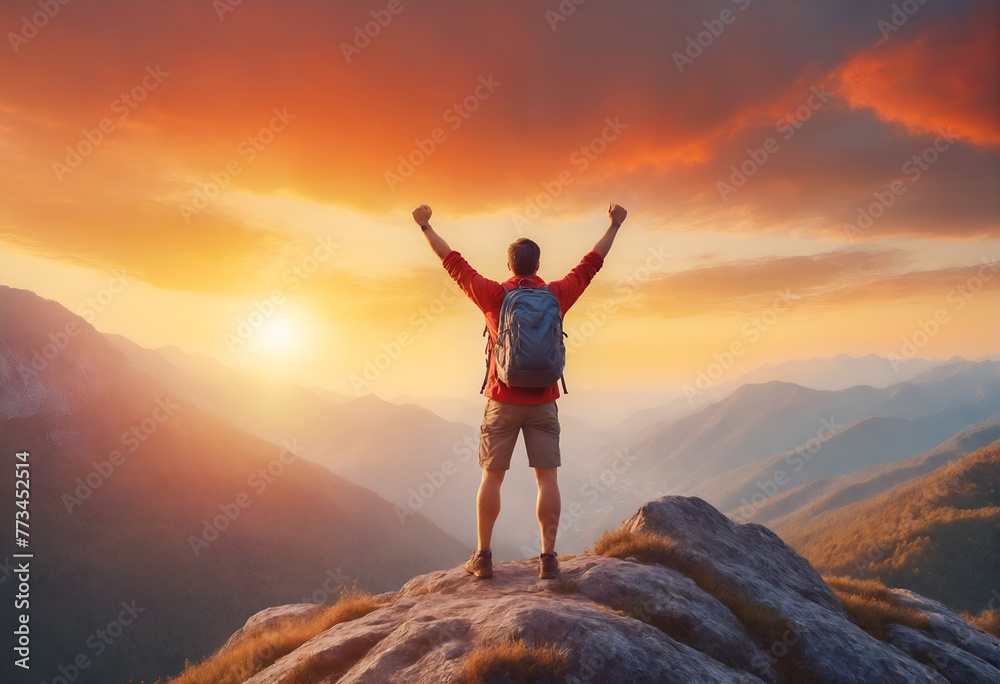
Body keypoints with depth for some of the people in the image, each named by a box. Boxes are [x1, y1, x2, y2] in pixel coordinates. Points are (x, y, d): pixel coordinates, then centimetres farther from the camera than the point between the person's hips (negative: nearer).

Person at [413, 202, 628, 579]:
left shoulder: (494, 296, -6)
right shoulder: (556, 295, -3)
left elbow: (453, 263, 3)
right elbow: (591, 264, 10)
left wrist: (425, 226, 14)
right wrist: (614, 225, 22)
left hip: (502, 402, -1)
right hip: (543, 403, 1)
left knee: (492, 477, 7)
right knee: (547, 478, 2)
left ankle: (483, 556, 10)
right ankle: (548, 558, 2)